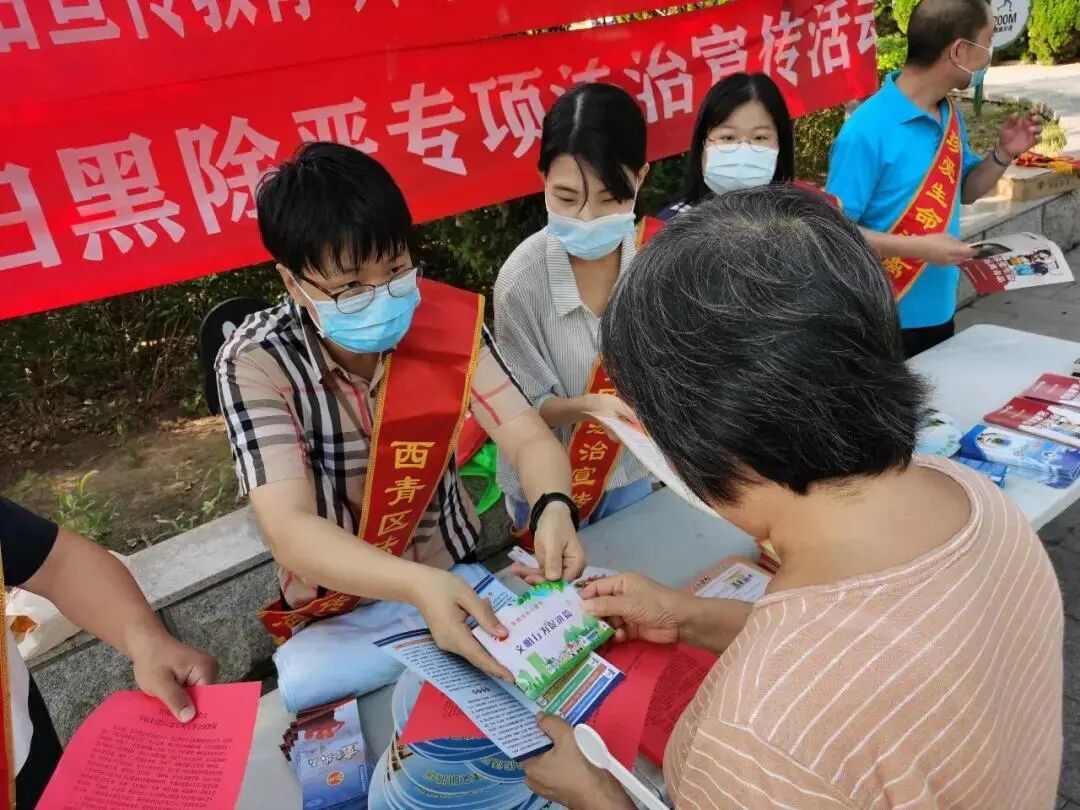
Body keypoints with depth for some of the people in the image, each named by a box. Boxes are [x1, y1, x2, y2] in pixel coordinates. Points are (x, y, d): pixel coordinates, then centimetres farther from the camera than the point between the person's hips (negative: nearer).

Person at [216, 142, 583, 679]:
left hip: (458, 576, 2)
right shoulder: (256, 363, -20)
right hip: (337, 614, -2)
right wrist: (418, 586, -44)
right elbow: (288, 530, -28)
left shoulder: (446, 321, -14)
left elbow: (530, 440, -15)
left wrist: (553, 510, -37)